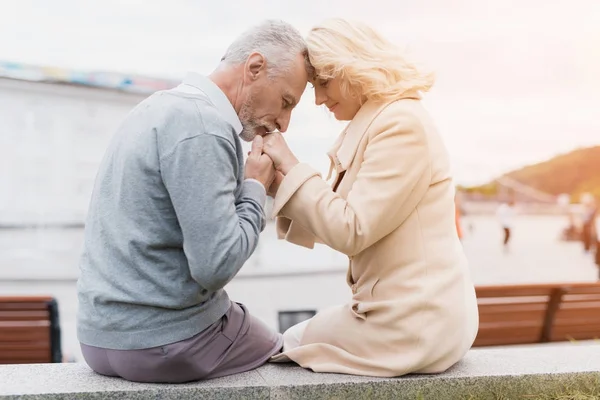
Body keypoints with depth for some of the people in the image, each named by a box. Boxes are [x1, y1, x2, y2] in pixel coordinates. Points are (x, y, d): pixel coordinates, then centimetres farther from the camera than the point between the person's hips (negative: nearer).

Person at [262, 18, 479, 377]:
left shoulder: (402, 123, -18)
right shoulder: (375, 122, 11)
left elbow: (350, 231, -22)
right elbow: (338, 224, 10)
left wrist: (291, 165, -15)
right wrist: (280, 179, -1)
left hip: (415, 321, -9)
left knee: (283, 350, 9)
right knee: (294, 341, 23)